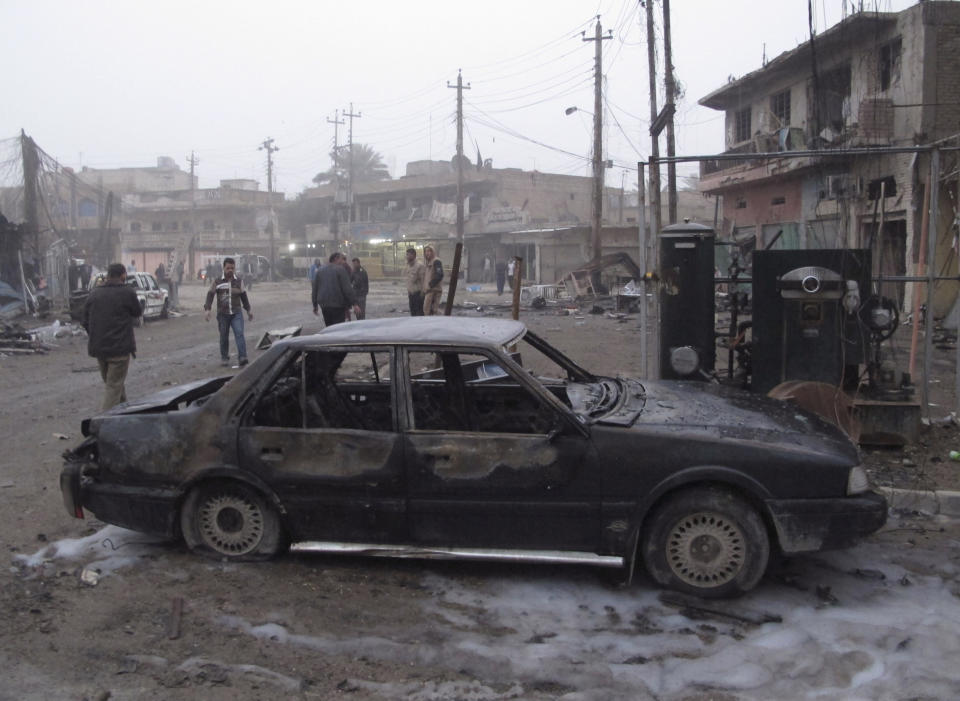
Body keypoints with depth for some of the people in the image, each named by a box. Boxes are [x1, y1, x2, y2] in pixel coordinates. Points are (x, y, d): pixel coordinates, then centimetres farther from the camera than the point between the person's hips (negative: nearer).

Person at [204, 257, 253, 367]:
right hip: (222, 314, 0)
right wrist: (207, 309, -8)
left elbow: (243, 296, 20)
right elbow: (210, 295, 2)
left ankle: (242, 358, -21)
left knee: (239, 334, -15)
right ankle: (224, 358, 20)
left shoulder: (239, 281, 10)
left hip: (236, 313, 0)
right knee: (224, 337, 6)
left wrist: (248, 309, 22)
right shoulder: (217, 281, 3)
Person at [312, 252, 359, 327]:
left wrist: (315, 305, 22)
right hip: (337, 305, -6)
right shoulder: (341, 270, -7)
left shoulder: (320, 271, 13)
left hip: (323, 305, 6)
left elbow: (314, 289, 16)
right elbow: (347, 289, -13)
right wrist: (354, 304, -12)